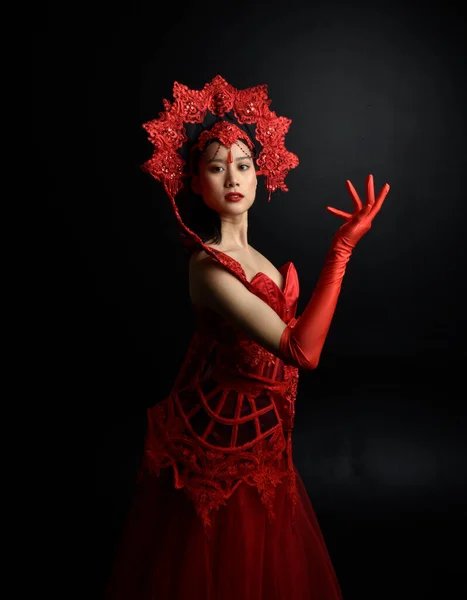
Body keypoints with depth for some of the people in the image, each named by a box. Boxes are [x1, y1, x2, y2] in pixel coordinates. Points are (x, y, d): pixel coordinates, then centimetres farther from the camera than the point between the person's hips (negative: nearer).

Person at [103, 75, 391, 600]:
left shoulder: (240, 246, -1)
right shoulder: (209, 266, -29)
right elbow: (302, 352, -36)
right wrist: (343, 247, -33)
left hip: (254, 427, 8)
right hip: (225, 442, -8)